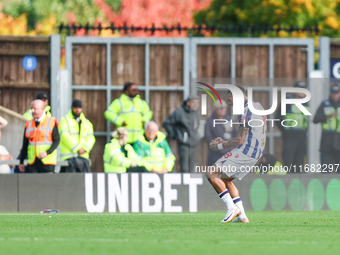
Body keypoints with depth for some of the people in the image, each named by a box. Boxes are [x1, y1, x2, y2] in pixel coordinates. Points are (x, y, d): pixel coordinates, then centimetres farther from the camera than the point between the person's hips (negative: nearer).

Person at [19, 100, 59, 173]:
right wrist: (21, 162, 14)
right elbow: (25, 145, 15)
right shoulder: (29, 124, 12)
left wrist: (47, 152, -19)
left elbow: (56, 141, -4)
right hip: (32, 162, 3)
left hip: (47, 161, -3)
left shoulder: (52, 122, 1)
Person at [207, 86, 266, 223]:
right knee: (226, 179, 20)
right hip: (255, 153, 10)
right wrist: (225, 142, 20)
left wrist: (219, 146, -4)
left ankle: (232, 209, -9)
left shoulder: (247, 111, -15)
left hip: (245, 152, -10)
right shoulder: (257, 106, 16)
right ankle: (242, 216, 13)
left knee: (211, 173, -8)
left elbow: (240, 140, -17)